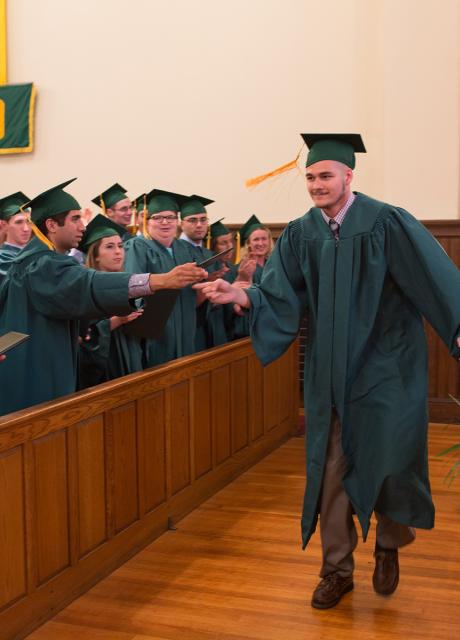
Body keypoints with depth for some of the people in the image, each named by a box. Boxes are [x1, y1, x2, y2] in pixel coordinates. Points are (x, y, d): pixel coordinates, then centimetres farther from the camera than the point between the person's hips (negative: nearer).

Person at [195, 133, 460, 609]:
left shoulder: (386, 223, -10)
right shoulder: (300, 234, 2)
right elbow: (279, 296, -5)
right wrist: (240, 295, -23)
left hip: (384, 367, -3)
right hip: (330, 372, 3)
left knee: (388, 459, -2)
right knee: (330, 469, 6)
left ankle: (389, 545, 29)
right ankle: (337, 568, 22)